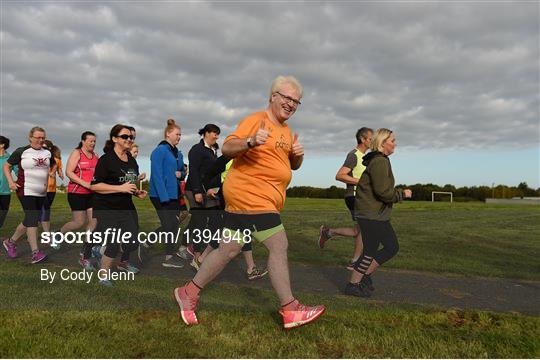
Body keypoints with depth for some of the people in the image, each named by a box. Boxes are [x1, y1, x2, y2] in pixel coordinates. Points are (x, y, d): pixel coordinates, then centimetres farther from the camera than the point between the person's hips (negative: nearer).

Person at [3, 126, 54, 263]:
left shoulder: (47, 153, 9)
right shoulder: (22, 152, -4)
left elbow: (53, 165, 29)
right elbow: (6, 166, 4)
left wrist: (50, 174, 12)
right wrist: (10, 182, -7)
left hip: (41, 192, 6)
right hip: (26, 191, -6)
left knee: (29, 220, 11)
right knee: (32, 219, -12)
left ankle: (11, 242, 32)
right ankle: (35, 253, -11)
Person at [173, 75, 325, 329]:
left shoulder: (286, 131, 20)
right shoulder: (256, 120, -8)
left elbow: (293, 165, 26)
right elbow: (226, 149, -16)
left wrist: (298, 154, 4)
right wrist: (251, 142, -34)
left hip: (261, 199, 9)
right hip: (250, 195, -9)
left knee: (229, 249, 11)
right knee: (279, 245, -8)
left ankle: (189, 292, 25)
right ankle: (290, 310, 4)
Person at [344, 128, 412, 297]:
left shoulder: (379, 160, 16)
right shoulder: (379, 161, -17)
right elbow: (383, 191, -23)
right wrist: (403, 194, -9)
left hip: (378, 214, 11)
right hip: (371, 214, -11)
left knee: (392, 247, 15)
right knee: (370, 252, -1)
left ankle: (365, 276, 22)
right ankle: (352, 285, 10)